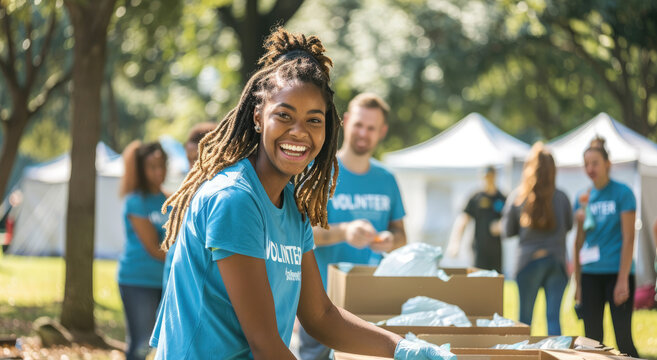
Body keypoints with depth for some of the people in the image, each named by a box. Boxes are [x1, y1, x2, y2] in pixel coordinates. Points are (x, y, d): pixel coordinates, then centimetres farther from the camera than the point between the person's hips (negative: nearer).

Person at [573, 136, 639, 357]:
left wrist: (623, 279, -15)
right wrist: (577, 283, 12)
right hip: (590, 274, 5)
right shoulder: (583, 198, 11)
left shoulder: (622, 193, -4)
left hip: (617, 272, -5)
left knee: (623, 337, -6)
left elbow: (628, 238, -8)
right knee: (592, 338, 6)